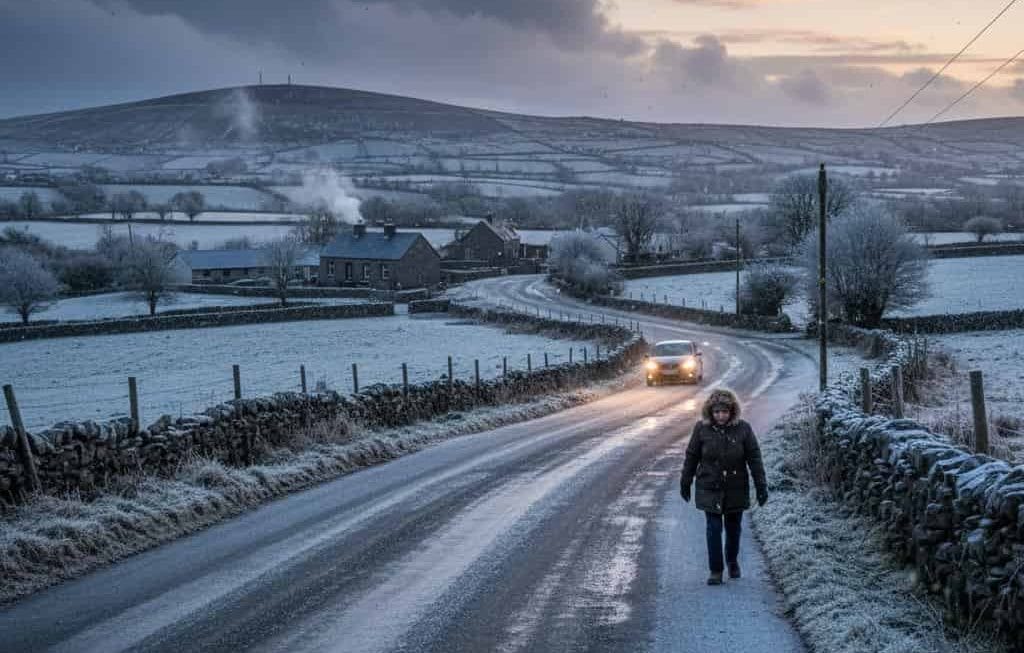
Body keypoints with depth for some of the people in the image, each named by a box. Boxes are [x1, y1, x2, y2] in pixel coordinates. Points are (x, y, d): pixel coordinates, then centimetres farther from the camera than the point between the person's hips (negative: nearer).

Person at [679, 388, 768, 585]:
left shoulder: (743, 429, -9)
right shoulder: (702, 429, -8)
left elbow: (754, 459, -5)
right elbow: (691, 457, 3)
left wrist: (761, 486, -7)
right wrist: (685, 483, 9)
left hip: (736, 489, 1)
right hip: (710, 489, -1)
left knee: (733, 528, 14)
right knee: (714, 529, -4)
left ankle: (732, 561, 38)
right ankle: (715, 570, 4)